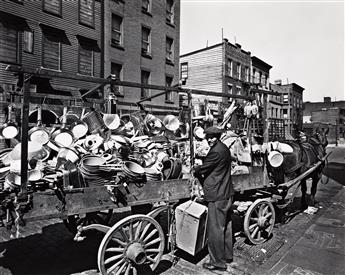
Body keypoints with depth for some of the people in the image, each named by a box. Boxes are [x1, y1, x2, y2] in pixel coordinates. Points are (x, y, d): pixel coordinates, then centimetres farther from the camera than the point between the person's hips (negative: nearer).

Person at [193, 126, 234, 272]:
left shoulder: (216, 151, -22)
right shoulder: (224, 148, 9)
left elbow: (203, 169, -16)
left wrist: (195, 169, 4)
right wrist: (200, 167, 3)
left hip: (217, 196, -10)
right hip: (227, 194, 10)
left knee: (215, 229, 2)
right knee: (225, 226, 21)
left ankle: (218, 262, 16)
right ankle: (227, 255, 37)